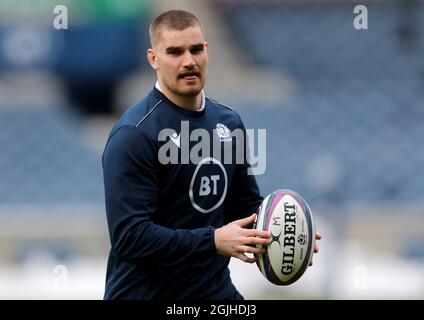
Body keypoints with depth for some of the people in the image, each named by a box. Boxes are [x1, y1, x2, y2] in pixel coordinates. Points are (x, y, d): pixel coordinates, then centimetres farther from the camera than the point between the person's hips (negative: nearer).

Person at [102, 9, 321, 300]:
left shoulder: (228, 122, 6)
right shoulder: (134, 134, -16)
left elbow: (247, 204, 16)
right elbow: (129, 236, -23)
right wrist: (213, 241, -29)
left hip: (216, 290, 6)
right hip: (145, 293, -6)